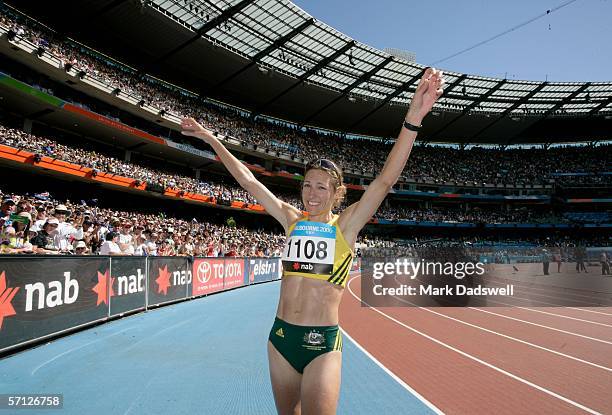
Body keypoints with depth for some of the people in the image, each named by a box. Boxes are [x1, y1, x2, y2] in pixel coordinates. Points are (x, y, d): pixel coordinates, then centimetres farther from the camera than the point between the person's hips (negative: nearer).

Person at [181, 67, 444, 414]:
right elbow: (249, 182, 9)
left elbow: (385, 180, -18)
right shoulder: (293, 220, 5)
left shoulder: (345, 226, -5)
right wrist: (212, 139, 12)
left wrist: (413, 119, -29)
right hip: (281, 336, 5)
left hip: (323, 343, -4)